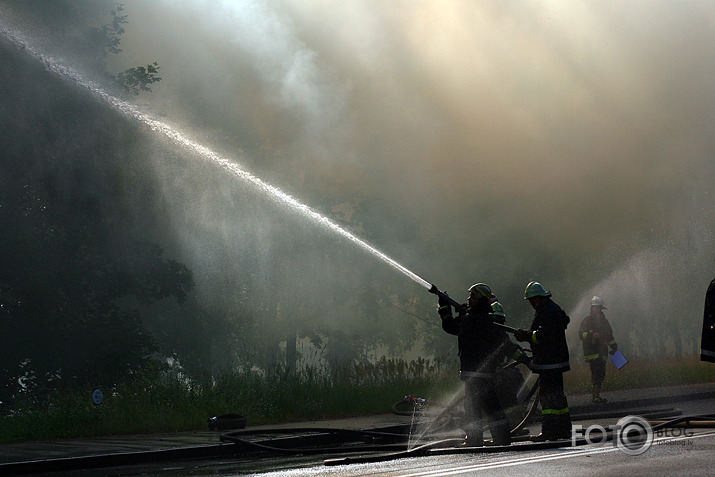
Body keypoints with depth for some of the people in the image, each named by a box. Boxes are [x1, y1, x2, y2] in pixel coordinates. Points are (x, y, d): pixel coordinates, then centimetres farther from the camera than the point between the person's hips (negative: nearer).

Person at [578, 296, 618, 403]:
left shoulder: (604, 321, 21)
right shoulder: (586, 321, 1)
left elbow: (609, 336, 32)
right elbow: (581, 335, -10)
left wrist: (614, 346, 25)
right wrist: (592, 335, -25)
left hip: (602, 352, 7)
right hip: (591, 352, -7)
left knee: (601, 374, 4)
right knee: (595, 372, -16)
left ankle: (597, 395, 11)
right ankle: (595, 395, -16)